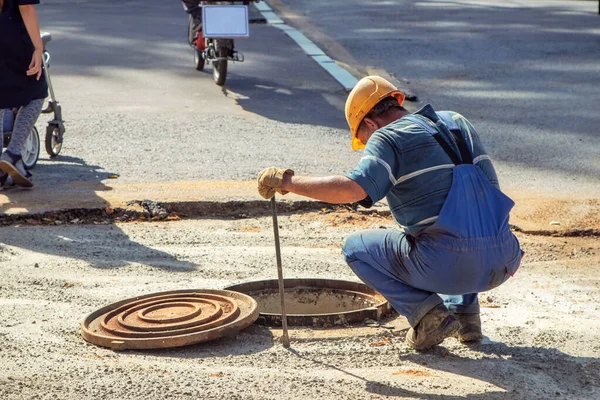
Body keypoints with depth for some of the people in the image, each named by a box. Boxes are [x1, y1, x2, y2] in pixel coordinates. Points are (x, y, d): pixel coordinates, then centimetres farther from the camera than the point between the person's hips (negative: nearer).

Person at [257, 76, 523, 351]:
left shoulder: (389, 137, -1)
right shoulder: (458, 123, 20)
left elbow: (352, 189, -18)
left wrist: (287, 181, -9)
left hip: (446, 266, -6)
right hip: (500, 262, 7)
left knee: (356, 248, 16)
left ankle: (426, 311, 1)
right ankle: (464, 310, 22)